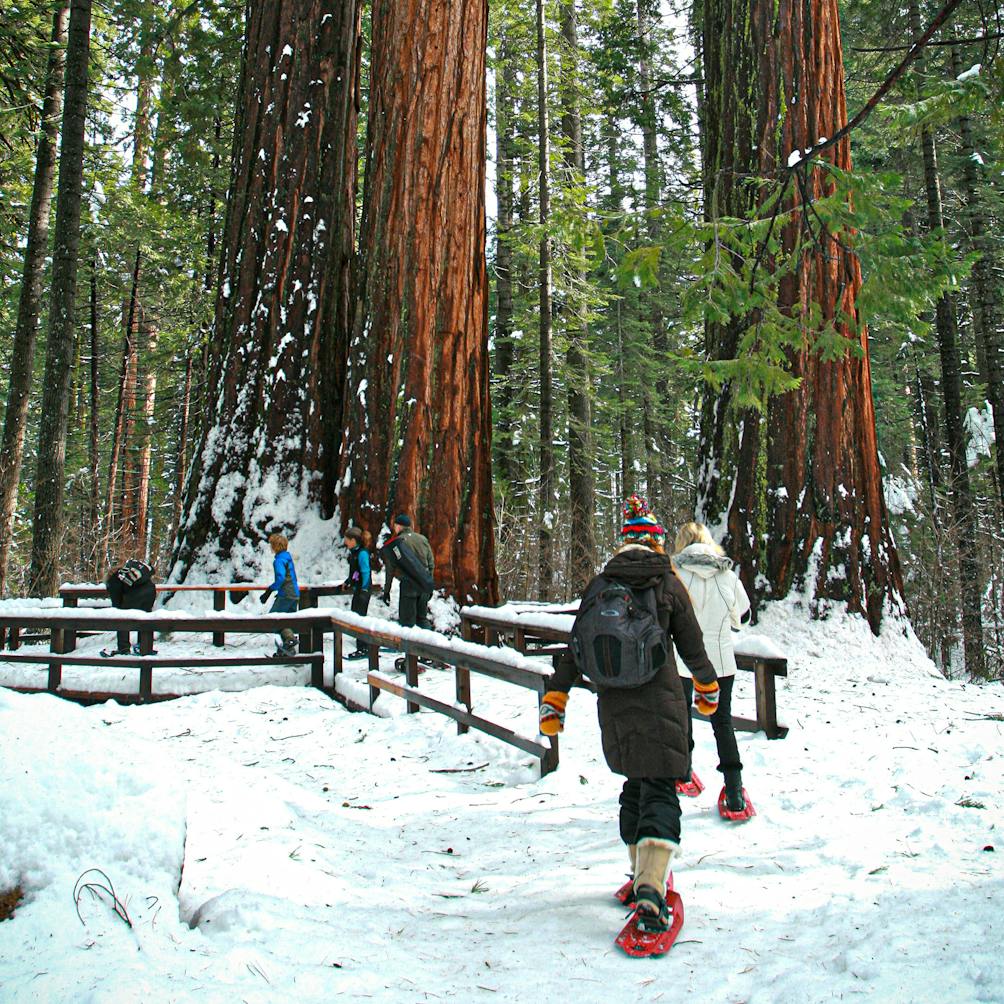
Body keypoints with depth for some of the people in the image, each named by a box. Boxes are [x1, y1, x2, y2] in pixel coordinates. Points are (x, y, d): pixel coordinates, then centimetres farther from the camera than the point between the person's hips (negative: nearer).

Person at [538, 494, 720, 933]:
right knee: (659, 791, -4)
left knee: (635, 784, 21)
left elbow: (575, 649, 4)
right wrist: (708, 687, 22)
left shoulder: (598, 586, 4)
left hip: (613, 704, 4)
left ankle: (641, 871, 29)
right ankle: (650, 888, -21)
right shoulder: (668, 584, -3)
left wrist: (554, 699, 10)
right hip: (659, 702, -4)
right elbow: (692, 647, 4)